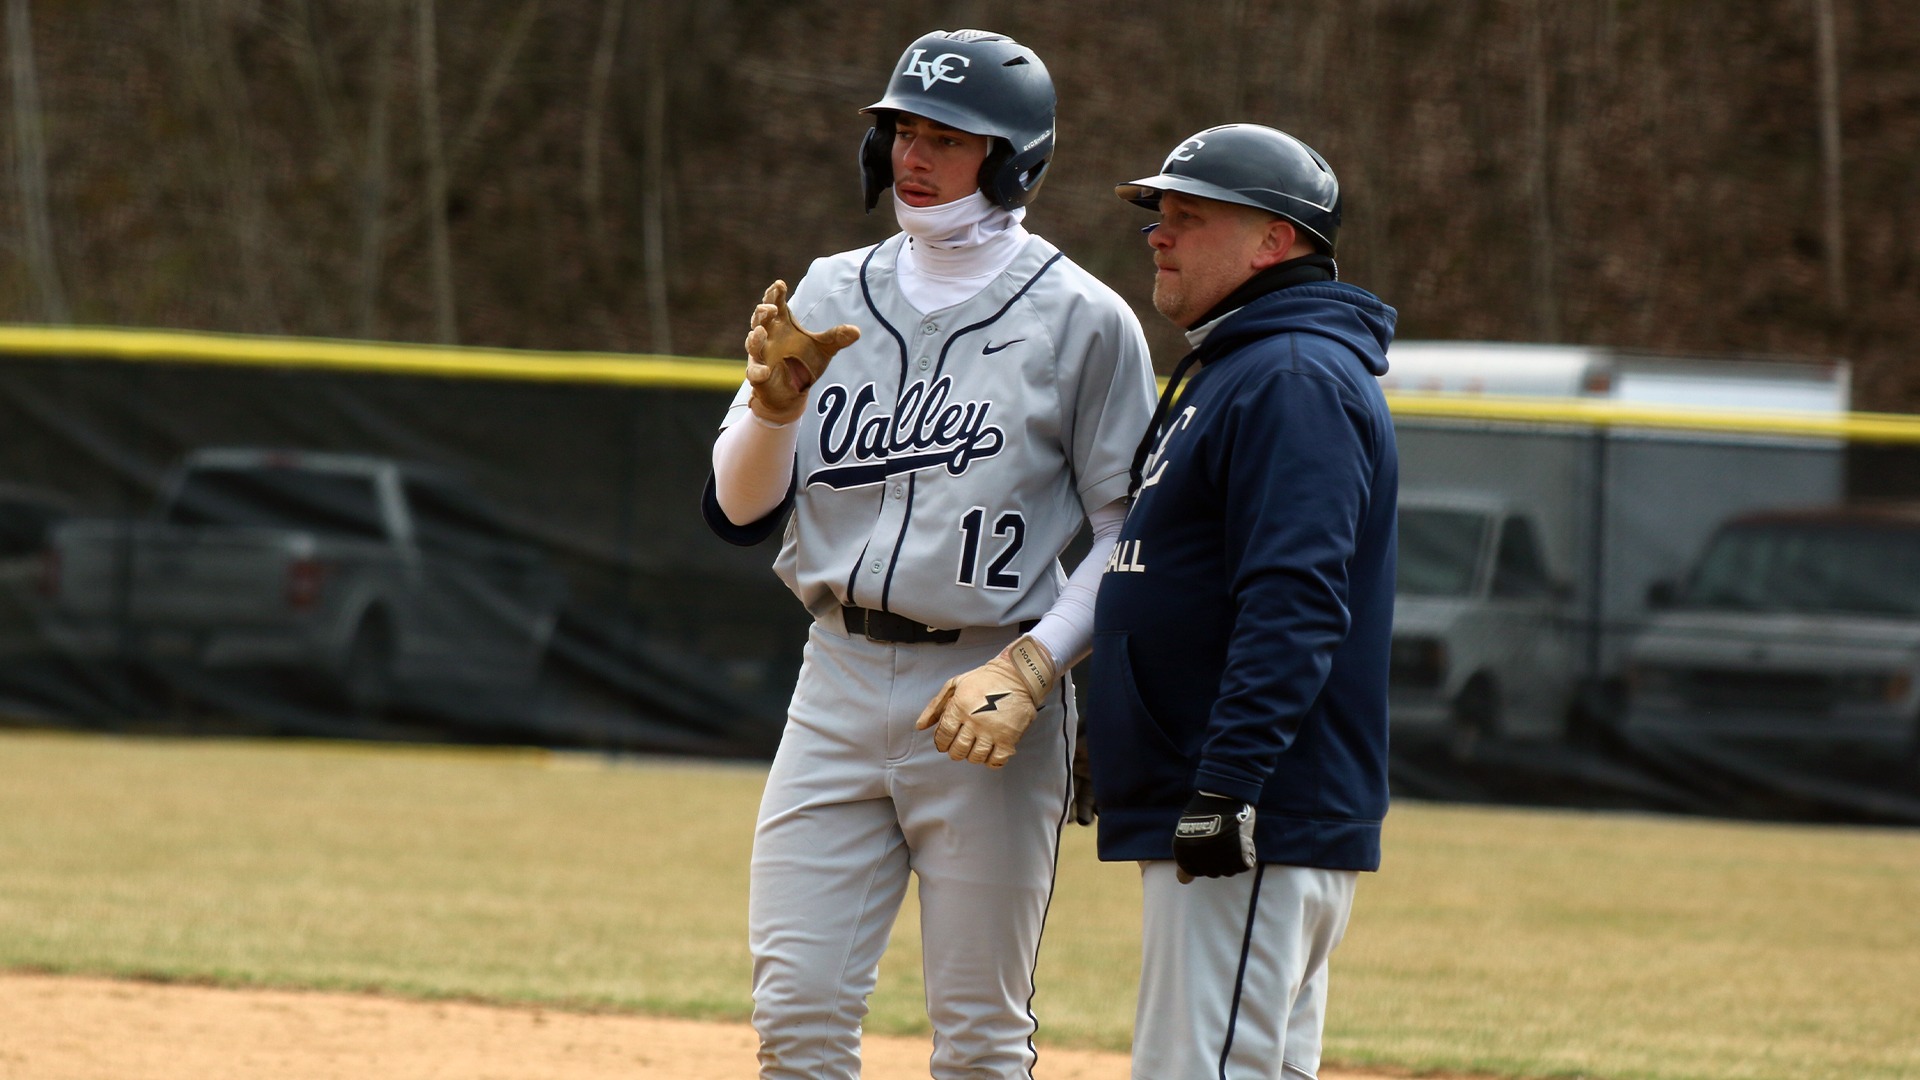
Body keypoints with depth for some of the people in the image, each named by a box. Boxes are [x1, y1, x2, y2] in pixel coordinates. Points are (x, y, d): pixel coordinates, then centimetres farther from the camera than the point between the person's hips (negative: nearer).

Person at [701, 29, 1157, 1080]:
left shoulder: (1081, 320, -4)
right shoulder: (831, 296, 10)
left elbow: (1132, 537, -4)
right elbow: (738, 511, 6)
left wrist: (1028, 668, -16)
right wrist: (777, 397, -13)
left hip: (986, 694, -4)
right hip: (837, 679, 4)